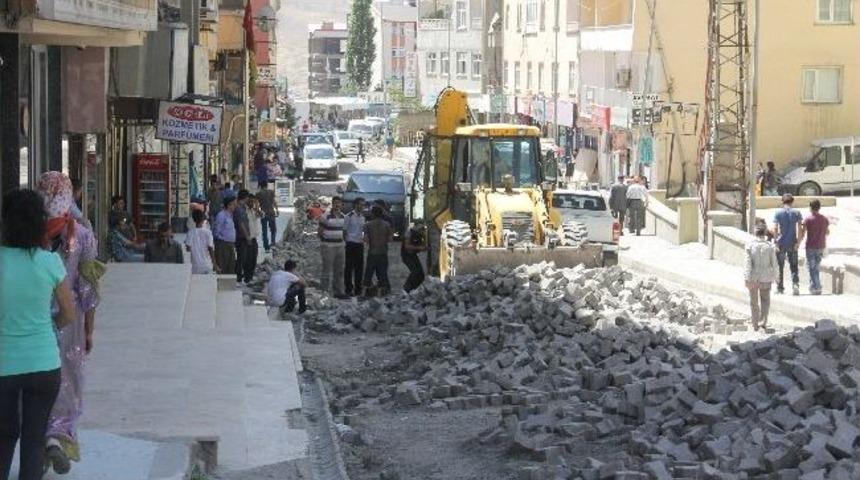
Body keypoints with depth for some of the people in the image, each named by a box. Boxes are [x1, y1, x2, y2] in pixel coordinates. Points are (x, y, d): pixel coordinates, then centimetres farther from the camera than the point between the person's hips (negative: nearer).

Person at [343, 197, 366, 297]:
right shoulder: (349, 216, -9)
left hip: (360, 244, 6)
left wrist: (363, 239, 9)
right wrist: (346, 241, -7)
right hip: (351, 244, -6)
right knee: (349, 267, 0)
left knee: (359, 267, 9)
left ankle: (358, 288, 17)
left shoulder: (362, 217, 10)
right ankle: (349, 289, 7)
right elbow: (344, 231, -6)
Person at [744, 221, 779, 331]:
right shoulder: (770, 246, -7)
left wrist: (747, 279, -14)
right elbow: (773, 263, -1)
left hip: (753, 277, -1)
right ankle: (763, 321, 6)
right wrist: (774, 276, 12)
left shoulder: (749, 245, -10)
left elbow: (747, 263, -14)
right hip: (766, 277, 1)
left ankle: (755, 325, 20)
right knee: (765, 299, 19)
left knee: (754, 301, 13)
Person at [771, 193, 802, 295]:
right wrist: (798, 242, -4)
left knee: (780, 267, 8)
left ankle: (780, 288, 12)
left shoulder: (778, 213, -1)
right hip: (792, 244, 1)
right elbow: (799, 229, -6)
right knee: (794, 267, 6)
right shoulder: (796, 213, 2)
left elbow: (775, 229, -9)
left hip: (781, 244, -1)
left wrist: (776, 242, -5)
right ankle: (795, 285, -9)